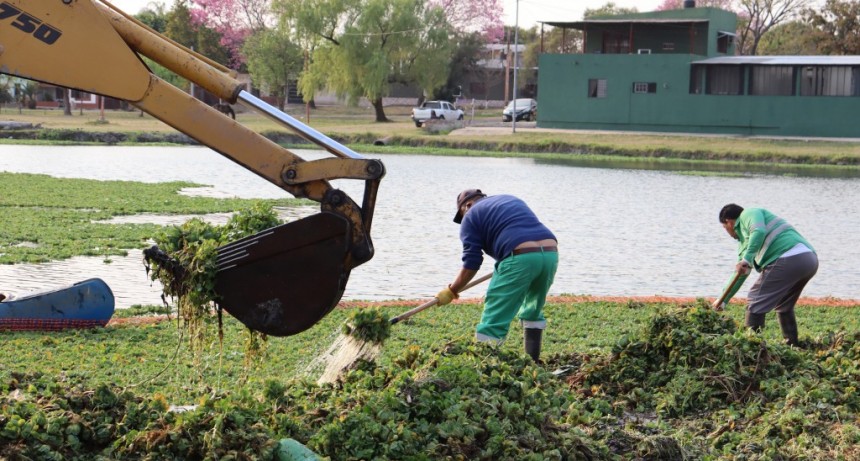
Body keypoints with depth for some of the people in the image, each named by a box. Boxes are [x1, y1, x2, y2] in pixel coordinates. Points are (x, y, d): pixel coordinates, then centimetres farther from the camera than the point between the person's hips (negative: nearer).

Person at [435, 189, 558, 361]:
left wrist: (451, 291, 15)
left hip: (520, 257, -7)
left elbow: (471, 263, 5)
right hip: (551, 252, 7)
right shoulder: (513, 200, 32)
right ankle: (532, 362, 29)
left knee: (494, 320, -2)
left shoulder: (471, 216, 12)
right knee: (533, 312, 26)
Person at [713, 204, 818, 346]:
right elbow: (741, 273, 37)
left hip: (788, 259, -10)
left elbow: (759, 232, -15)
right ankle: (792, 346, 29)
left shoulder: (749, 214, 9)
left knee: (756, 302, 0)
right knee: (784, 307, 26)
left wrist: (746, 259, -21)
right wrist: (723, 300, 38)